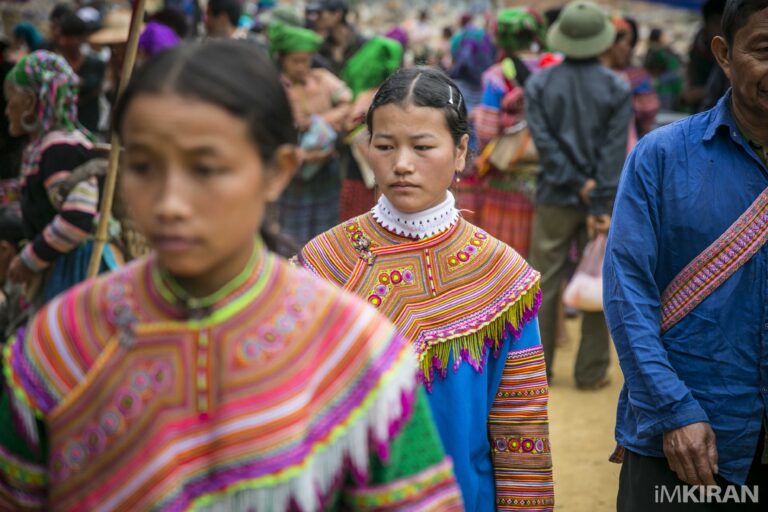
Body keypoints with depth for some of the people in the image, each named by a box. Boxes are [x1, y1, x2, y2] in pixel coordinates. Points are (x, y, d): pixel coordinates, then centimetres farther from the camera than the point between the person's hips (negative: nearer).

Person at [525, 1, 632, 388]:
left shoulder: (538, 84, -1)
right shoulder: (617, 89, -4)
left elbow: (545, 143, -9)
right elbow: (614, 152, -11)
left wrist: (579, 184, -10)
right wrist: (599, 203, -13)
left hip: (555, 198, 1)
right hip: (604, 198, -1)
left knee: (544, 283, 9)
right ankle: (591, 372, 12)